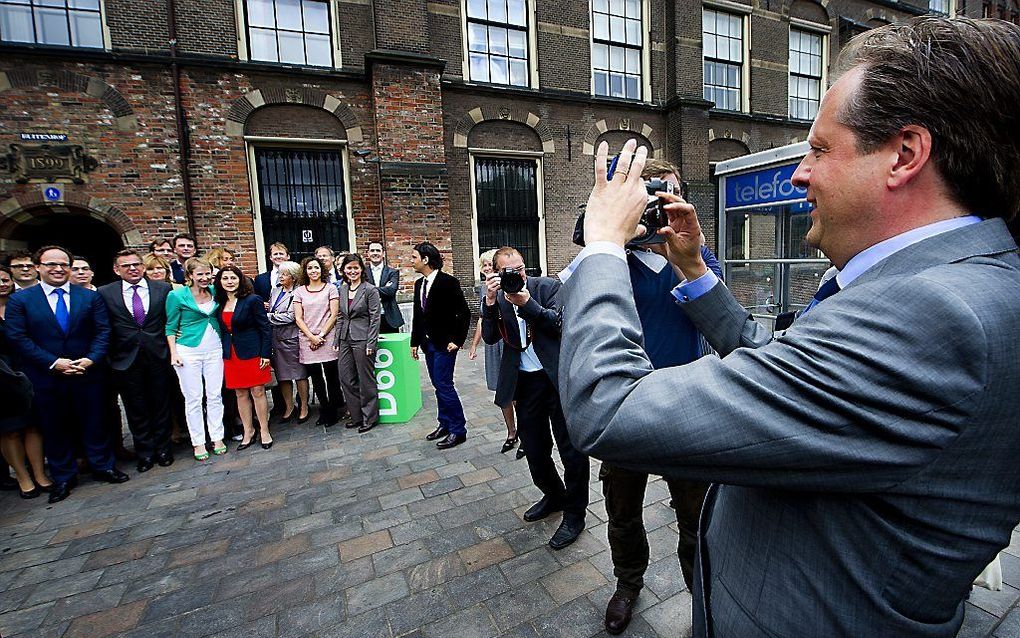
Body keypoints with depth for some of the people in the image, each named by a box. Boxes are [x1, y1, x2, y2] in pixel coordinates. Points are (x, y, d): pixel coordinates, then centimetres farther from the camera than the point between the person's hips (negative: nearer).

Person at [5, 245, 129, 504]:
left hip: (87, 374, 0)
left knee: (94, 423, 10)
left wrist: (91, 359, -14)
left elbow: (103, 331, 0)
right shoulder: (20, 300, 0)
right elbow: (17, 338, -6)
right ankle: (63, 477, 27)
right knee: (53, 429, 12)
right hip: (46, 378, 0)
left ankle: (103, 466, 25)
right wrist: (53, 362, -15)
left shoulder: (90, 297, 3)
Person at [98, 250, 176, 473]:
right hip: (126, 360, 0)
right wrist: (109, 356, -2)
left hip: (158, 356, 0)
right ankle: (144, 453, 23)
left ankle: (163, 449, 25)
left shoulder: (163, 288, 2)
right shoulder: (105, 293, 1)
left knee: (161, 405, 10)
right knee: (136, 409, 10)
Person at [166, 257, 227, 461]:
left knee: (215, 395, 6)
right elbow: (171, 327, 0)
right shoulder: (177, 295, -5)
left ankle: (217, 437, 16)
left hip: (214, 348, 3)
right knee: (193, 398, 3)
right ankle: (198, 442, 14)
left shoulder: (214, 291, 5)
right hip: (188, 350, -3)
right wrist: (173, 352, -6)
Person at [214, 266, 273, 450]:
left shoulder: (252, 300, -8)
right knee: (240, 393, 10)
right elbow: (221, 330, 13)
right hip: (231, 354, 5)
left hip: (252, 352, -5)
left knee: (257, 392, 1)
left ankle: (264, 431, 13)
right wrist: (223, 351, 6)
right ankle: (248, 432, 22)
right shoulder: (219, 303, 7)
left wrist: (265, 354, -13)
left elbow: (265, 328, -9)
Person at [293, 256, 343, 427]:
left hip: (327, 338, -2)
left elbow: (333, 315, -3)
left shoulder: (330, 288, 3)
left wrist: (321, 335, -9)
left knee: (331, 376, 0)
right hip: (307, 340, 3)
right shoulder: (299, 291, 9)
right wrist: (311, 337, -7)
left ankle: (332, 411, 12)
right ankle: (324, 410, 19)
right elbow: (298, 318, 4)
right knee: (315, 376, 7)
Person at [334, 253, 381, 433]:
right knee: (346, 379, 10)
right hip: (345, 340, 7)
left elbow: (375, 318, -10)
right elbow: (340, 317, 15)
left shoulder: (370, 290, -8)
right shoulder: (342, 289, 11)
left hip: (362, 340, -6)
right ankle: (357, 416, 24)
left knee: (366, 380, 2)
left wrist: (371, 344, -14)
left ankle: (369, 418, 16)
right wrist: (337, 340, 10)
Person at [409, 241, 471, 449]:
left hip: (445, 344, -7)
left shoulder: (448, 282, -14)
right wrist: (415, 341, 13)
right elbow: (417, 315, 14)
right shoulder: (419, 284, 9)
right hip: (428, 343, 7)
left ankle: (458, 430, 8)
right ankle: (445, 424, 28)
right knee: (438, 385, 14)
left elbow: (464, 313, -14)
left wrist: (457, 340, -16)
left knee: (444, 385, -5)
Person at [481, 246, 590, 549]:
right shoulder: (497, 298, 5)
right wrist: (490, 301, -19)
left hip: (558, 377, -3)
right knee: (534, 450, 15)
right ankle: (553, 496, 42)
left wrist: (527, 303, -25)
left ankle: (574, 514, 24)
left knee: (571, 449, 4)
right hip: (525, 383, 4)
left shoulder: (548, 286, -4)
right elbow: (490, 337, -5)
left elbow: (561, 324, -14)